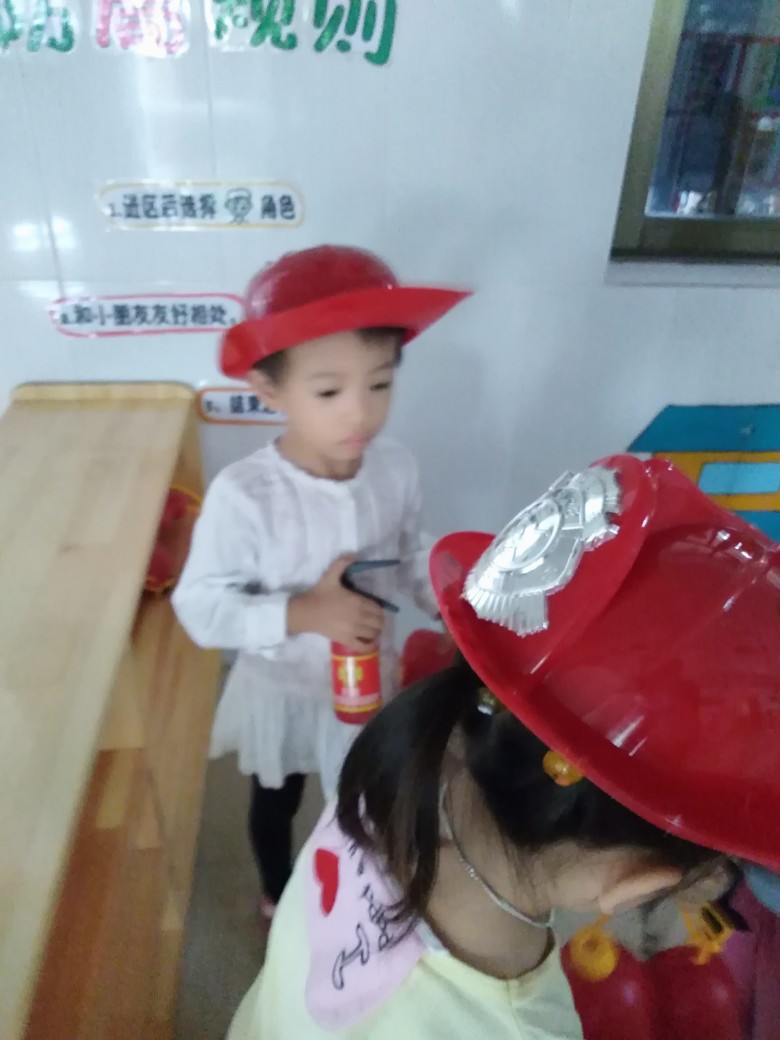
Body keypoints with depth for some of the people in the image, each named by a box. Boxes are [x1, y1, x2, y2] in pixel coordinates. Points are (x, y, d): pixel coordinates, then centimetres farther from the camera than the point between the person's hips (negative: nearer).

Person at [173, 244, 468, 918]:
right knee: (276, 804, 28)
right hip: (283, 693, -2)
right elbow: (201, 608, -24)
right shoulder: (242, 495, -32)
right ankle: (280, 899, 61)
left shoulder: (396, 467, -19)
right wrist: (302, 614, -35)